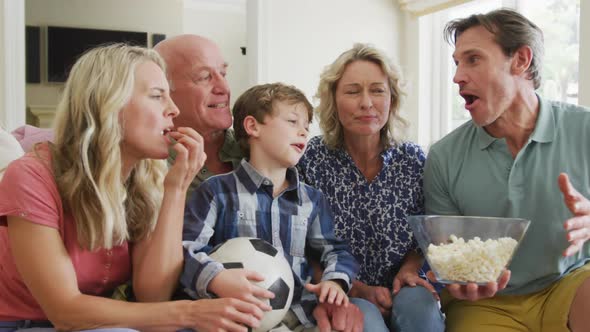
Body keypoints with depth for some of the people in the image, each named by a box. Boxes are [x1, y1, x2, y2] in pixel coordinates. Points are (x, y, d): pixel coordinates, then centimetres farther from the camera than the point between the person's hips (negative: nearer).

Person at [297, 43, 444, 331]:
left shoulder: (413, 159, -1)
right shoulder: (311, 160, -8)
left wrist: (408, 270, -9)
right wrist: (359, 290, -15)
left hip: (398, 294, 3)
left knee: (419, 306, -29)